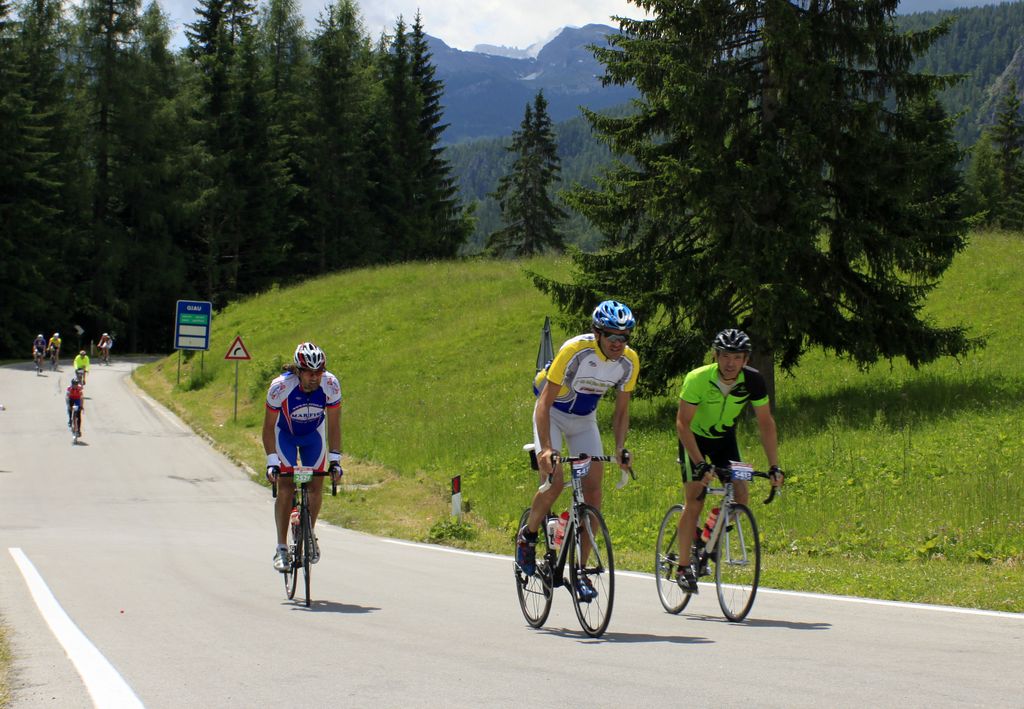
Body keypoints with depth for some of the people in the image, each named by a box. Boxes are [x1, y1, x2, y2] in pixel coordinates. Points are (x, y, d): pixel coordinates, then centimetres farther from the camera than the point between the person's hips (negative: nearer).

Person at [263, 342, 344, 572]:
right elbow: (269, 427, -24)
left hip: (313, 434, 2)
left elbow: (334, 425, -19)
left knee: (315, 487, -4)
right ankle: (281, 548, -8)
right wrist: (271, 461, -30)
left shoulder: (330, 384, -29)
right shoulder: (280, 387, -34)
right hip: (285, 434, -2)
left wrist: (335, 460, -24)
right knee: (285, 488, -14)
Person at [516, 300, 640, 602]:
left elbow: (621, 411, -4)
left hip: (584, 419, 5)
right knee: (554, 483, -23)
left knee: (593, 489, -8)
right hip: (553, 413, -4)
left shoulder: (629, 361, -16)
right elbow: (544, 403, -30)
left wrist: (619, 449, -20)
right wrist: (547, 448, -41)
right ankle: (527, 537, 7)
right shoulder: (575, 351, -31)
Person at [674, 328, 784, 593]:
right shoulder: (698, 379, -31)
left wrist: (774, 466, -19)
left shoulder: (753, 381, -22)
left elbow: (766, 423, -13)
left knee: (741, 495, -11)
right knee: (695, 501, -13)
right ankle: (683, 567, -4)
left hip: (725, 438, 4)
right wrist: (700, 465, -37)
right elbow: (682, 424, -29)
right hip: (694, 437, -4)